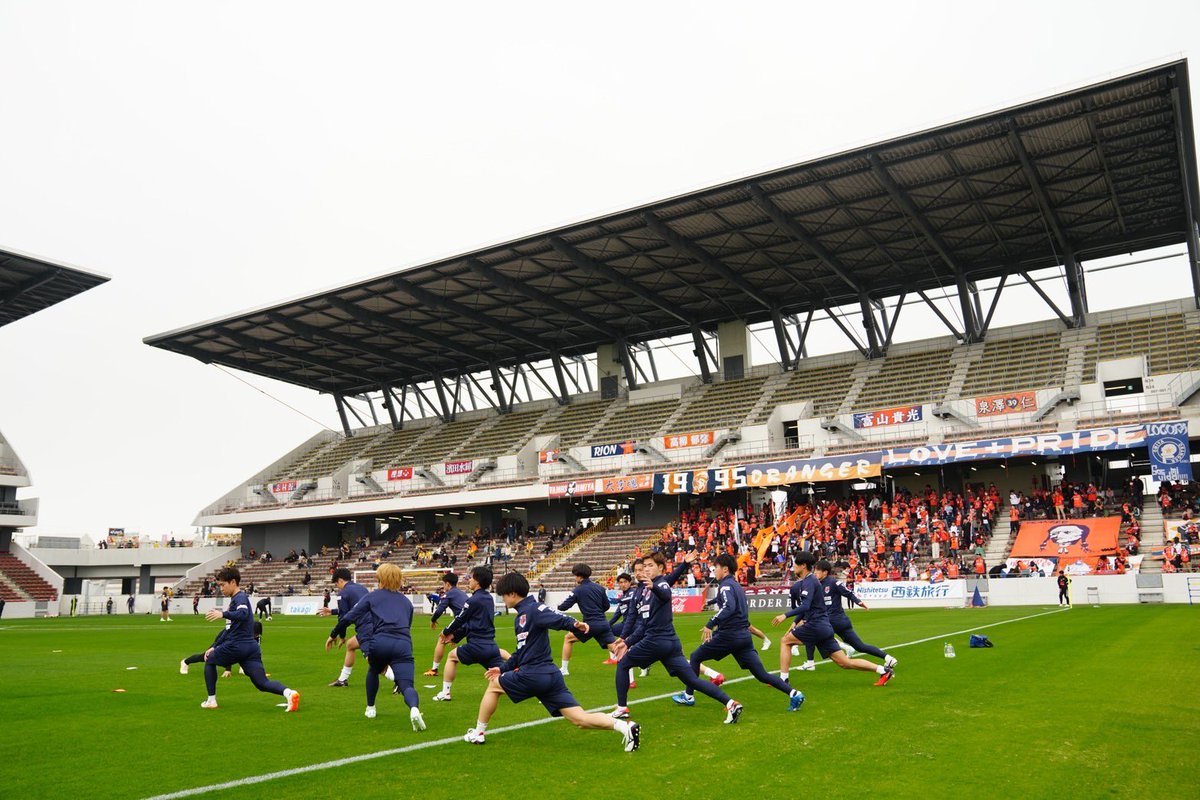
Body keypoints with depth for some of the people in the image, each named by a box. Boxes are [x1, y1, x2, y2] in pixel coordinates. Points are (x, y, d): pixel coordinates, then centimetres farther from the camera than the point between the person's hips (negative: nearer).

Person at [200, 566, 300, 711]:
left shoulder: (240, 598, -7)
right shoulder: (235, 599, 24)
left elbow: (243, 614, -30)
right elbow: (229, 629, 30)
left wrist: (223, 614, -42)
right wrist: (214, 647, 29)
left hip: (236, 646, -8)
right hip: (251, 647, 8)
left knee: (209, 661, 20)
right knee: (262, 683, -3)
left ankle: (211, 700, 20)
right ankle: (288, 693, -26)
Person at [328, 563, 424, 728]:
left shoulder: (373, 596, 20)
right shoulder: (406, 601, 29)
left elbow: (349, 617, 12)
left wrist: (334, 634, 29)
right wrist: (389, 661, 42)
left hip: (380, 642, 0)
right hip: (403, 645, 0)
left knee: (373, 671, 33)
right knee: (407, 686, -6)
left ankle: (370, 708, 44)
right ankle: (414, 709, -38)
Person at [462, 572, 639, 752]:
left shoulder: (532, 609, -9)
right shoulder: (520, 617, 20)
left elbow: (558, 619, -26)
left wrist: (574, 624, -45)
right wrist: (503, 668, 35)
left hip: (533, 675, -9)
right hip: (550, 675, 9)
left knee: (493, 686, 16)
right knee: (580, 719, -1)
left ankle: (478, 733, 26)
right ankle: (624, 726, -16)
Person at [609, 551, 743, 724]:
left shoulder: (662, 582, -6)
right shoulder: (648, 591, 21)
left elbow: (666, 596, -33)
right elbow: (645, 625, 26)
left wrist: (653, 587, -52)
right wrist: (628, 642, 27)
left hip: (656, 641, -8)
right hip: (671, 643, 8)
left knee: (622, 665, 10)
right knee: (692, 680, 2)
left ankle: (622, 709, 13)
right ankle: (730, 703, -8)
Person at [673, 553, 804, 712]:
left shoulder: (725, 585, -9)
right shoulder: (737, 586, 19)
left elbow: (729, 607, -27)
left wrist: (710, 624, -28)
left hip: (729, 636, -8)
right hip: (744, 636, 8)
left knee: (695, 657, 10)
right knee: (762, 675, 5)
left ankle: (688, 696, 18)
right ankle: (793, 694, -10)